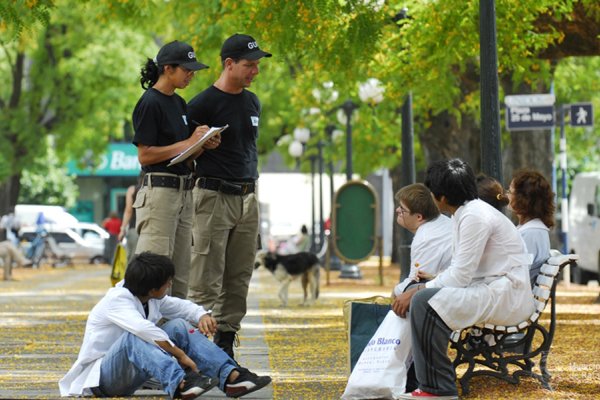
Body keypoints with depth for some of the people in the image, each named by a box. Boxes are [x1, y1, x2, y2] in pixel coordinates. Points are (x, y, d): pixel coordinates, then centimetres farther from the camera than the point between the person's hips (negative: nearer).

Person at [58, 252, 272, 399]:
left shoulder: (151, 299, 3)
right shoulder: (117, 301, -23)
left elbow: (180, 306, 16)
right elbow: (143, 329, -39)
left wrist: (202, 315, -7)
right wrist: (180, 355, -38)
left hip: (131, 375, 8)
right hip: (100, 376, -8)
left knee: (179, 327, -7)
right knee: (133, 337, -37)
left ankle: (231, 376, -21)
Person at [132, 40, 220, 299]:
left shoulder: (179, 103, 16)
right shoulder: (150, 103, -10)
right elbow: (144, 156, -15)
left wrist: (204, 145, 1)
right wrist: (188, 142, -14)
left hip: (184, 191, 9)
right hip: (159, 190, -9)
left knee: (180, 273, 9)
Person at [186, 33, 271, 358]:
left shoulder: (252, 102, 14)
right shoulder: (203, 104, -9)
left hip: (247, 197, 7)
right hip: (214, 196, -7)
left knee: (239, 277, 9)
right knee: (206, 279, -8)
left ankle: (226, 341, 15)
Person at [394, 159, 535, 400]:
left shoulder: (475, 217, -17)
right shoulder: (463, 214, 14)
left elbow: (460, 276, -20)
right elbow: (460, 271, 18)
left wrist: (416, 291, -13)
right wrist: (425, 284, 4)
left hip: (506, 297, -11)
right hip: (488, 291, 11)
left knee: (424, 301, -26)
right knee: (416, 294, 12)